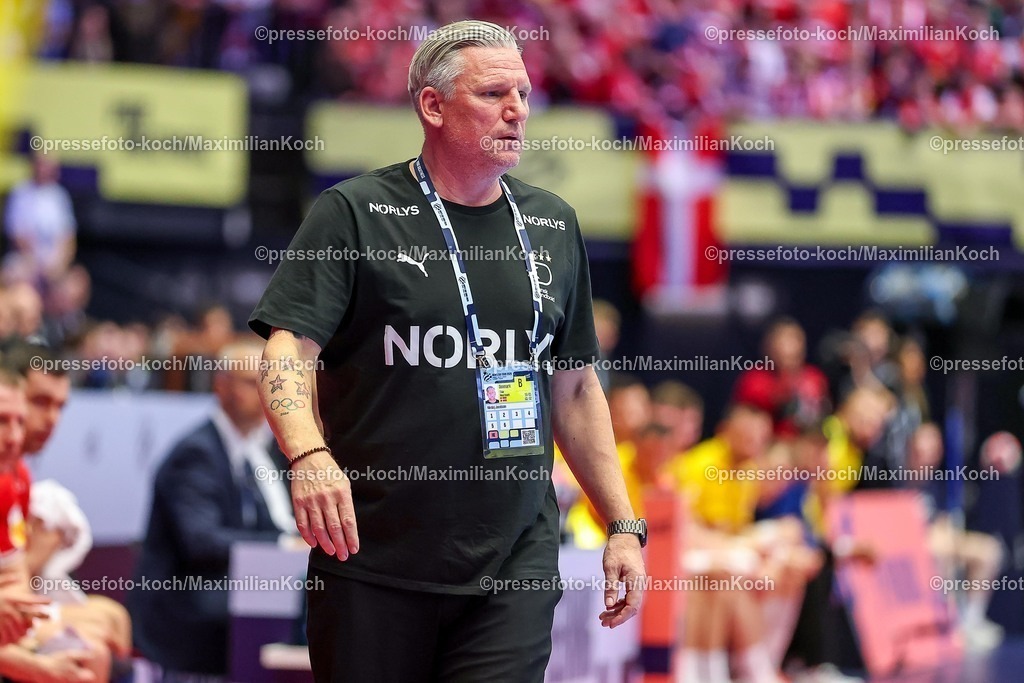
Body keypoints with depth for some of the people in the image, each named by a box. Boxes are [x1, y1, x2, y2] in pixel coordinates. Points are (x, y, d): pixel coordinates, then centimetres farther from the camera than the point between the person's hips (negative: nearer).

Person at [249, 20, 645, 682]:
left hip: (515, 568, 3)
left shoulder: (553, 225, 13)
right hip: (372, 559, -3)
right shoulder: (354, 213, -1)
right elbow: (290, 349, -10)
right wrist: (309, 455, -29)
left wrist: (624, 526, 14)